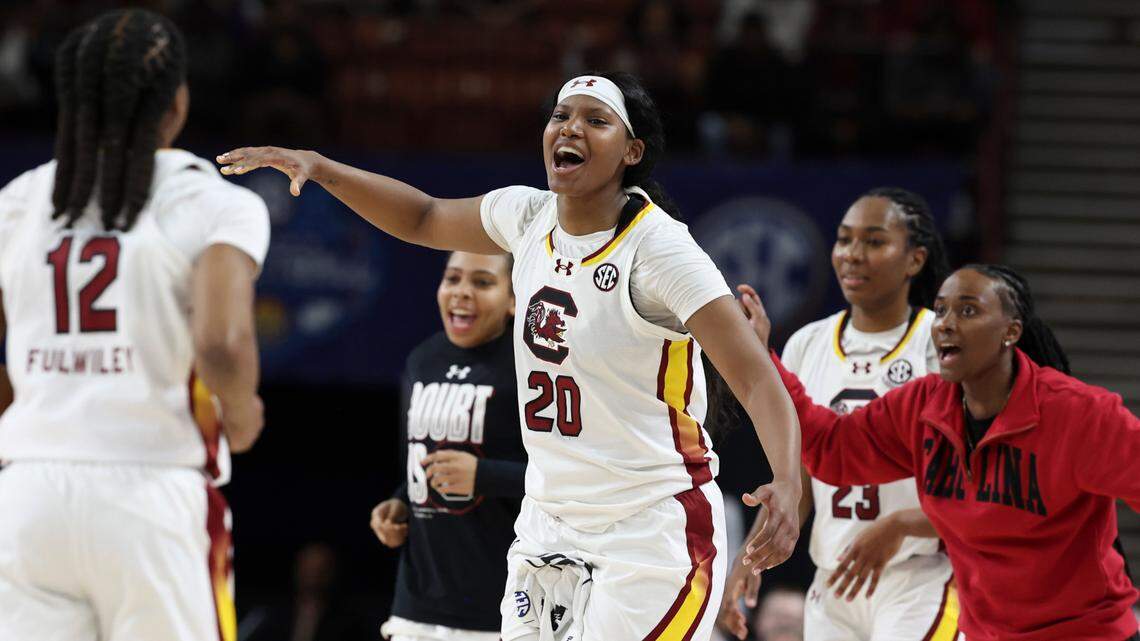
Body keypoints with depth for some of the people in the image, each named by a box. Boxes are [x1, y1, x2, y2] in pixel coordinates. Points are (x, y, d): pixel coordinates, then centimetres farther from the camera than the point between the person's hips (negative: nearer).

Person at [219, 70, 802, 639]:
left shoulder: (658, 246, -16)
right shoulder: (529, 216, 3)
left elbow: (758, 378, -22)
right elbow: (425, 219, 24)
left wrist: (787, 484, -39)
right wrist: (317, 166, 13)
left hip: (654, 527, -6)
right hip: (551, 523, 6)